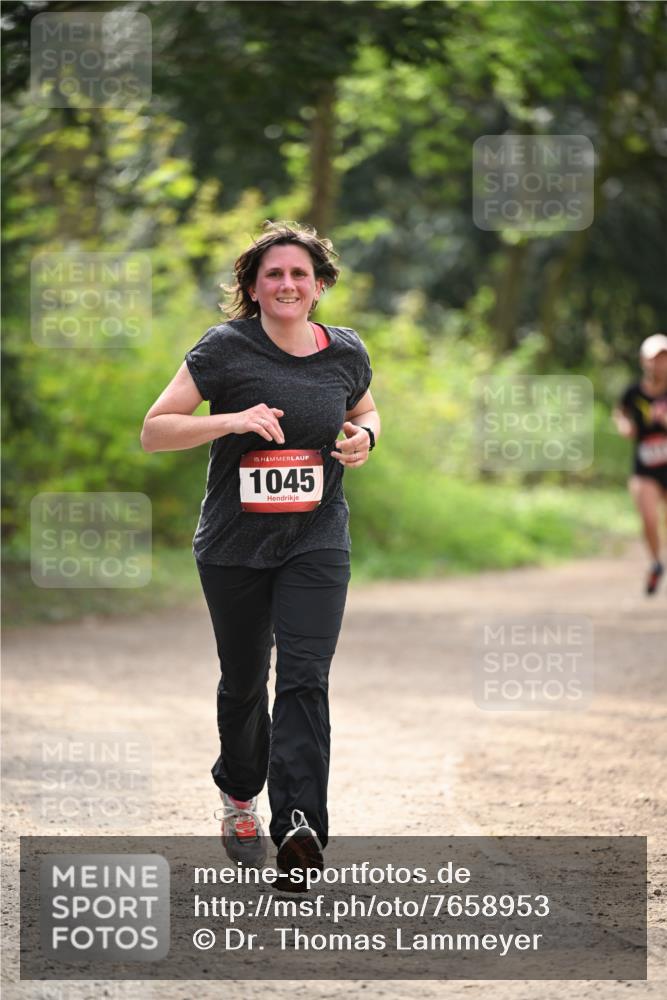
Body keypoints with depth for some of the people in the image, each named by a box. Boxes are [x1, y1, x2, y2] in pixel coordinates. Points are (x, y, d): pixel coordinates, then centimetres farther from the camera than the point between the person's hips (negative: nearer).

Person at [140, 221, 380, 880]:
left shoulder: (346, 353, 3)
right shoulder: (225, 349, -8)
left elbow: (364, 410, 25)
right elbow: (153, 431, -9)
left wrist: (363, 437, 1)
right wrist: (230, 420, -24)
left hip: (316, 543, 1)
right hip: (233, 547, -1)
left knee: (305, 677, -14)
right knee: (243, 682, 12)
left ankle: (298, 826, -23)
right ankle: (239, 797, 38)